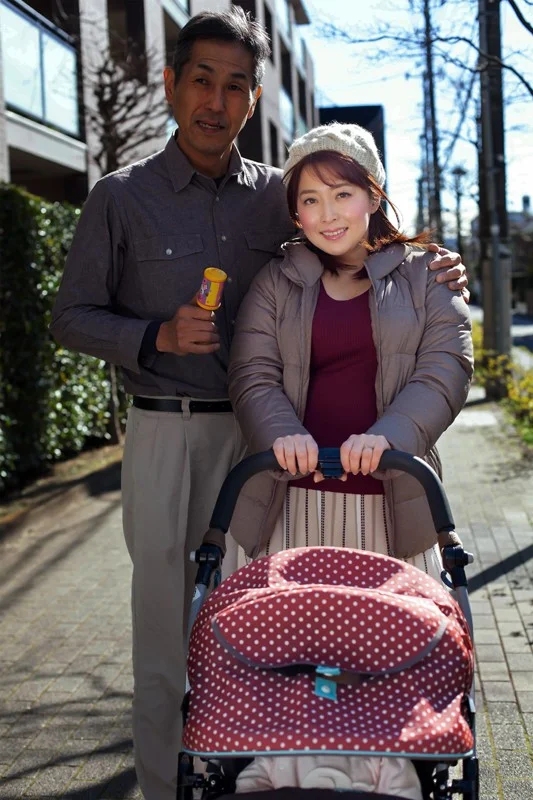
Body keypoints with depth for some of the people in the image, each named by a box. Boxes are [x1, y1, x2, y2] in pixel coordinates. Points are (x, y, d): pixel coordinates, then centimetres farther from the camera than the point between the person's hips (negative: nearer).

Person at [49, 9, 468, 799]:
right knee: (168, 613, 2)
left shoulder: (275, 194, 6)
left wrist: (432, 263, -3)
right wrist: (158, 336, -15)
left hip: (259, 430, 3)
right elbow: (71, 316, 2)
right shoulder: (122, 198, -1)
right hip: (166, 432, -2)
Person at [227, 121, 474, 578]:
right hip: (296, 497, 1)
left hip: (393, 497, 0)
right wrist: (284, 434, -18)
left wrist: (387, 435, -19)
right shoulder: (276, 282, 11)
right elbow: (253, 376, 3)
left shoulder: (425, 275, 8)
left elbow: (446, 370, -2)